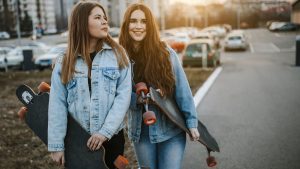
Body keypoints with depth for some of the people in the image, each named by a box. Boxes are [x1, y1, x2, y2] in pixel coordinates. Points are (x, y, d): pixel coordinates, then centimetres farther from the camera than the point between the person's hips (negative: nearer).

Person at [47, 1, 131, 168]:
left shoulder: (118, 54, -3)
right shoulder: (65, 62, 0)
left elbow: (124, 95, -9)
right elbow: (57, 105, -2)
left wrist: (105, 131, -16)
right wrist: (57, 144, -5)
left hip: (112, 137, 0)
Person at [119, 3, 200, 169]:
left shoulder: (166, 53, -9)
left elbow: (182, 89, -7)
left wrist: (191, 122, -9)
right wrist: (138, 98, -21)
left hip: (171, 130, -2)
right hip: (141, 132, 2)